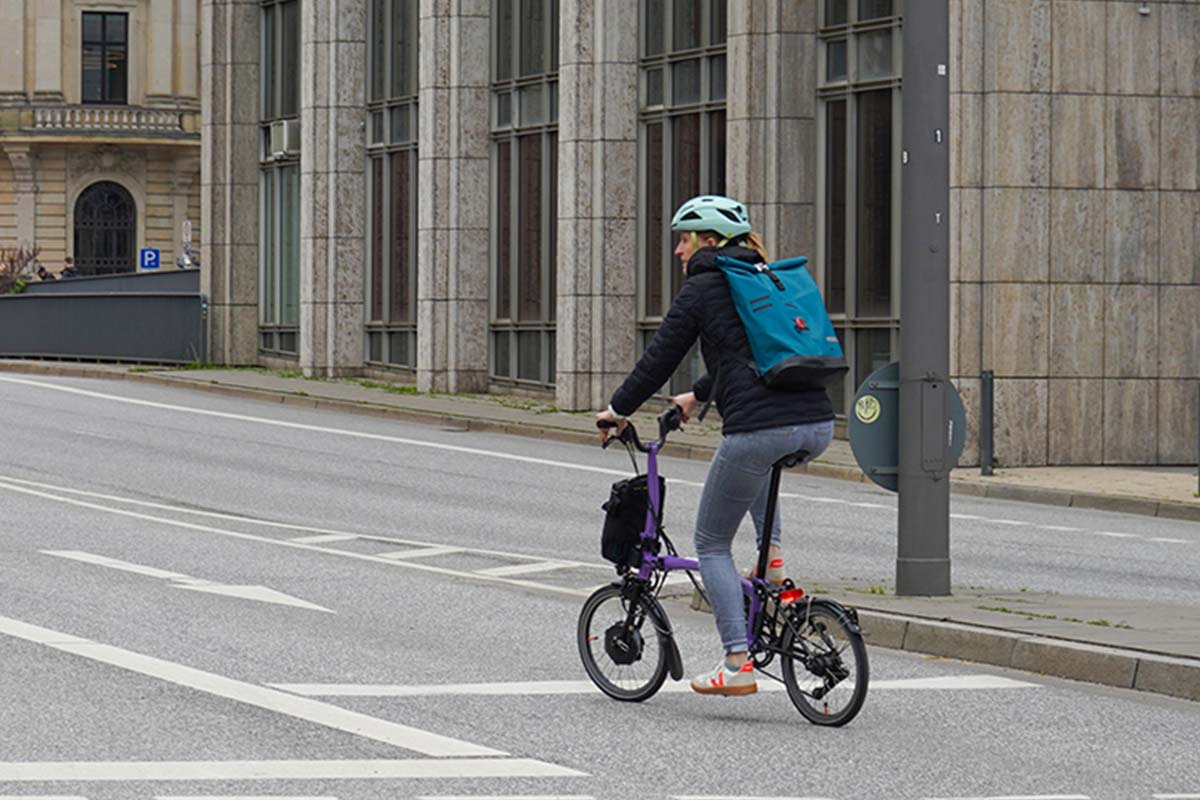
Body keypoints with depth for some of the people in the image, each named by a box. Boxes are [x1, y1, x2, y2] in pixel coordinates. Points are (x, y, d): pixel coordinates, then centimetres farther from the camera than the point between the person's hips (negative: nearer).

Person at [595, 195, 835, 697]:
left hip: (760, 428, -7)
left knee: (712, 544, 10)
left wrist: (618, 410, 22)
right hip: (818, 428, 7)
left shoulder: (702, 288, 3)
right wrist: (699, 395, 49)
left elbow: (660, 358, 7)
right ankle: (771, 555, 24)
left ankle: (737, 665, 0)